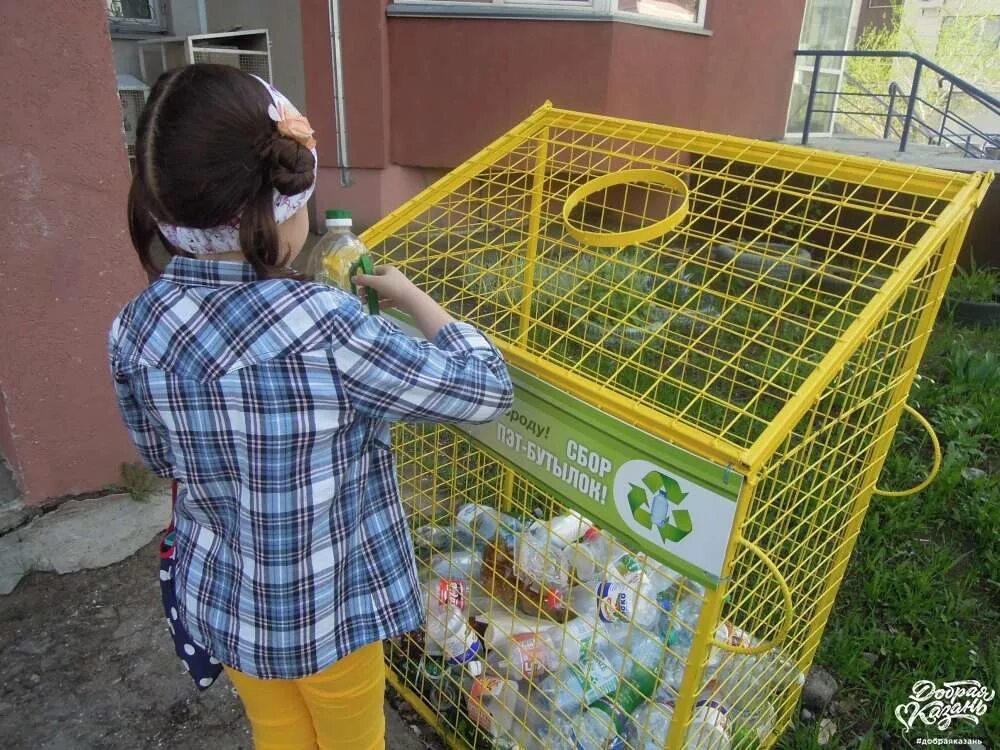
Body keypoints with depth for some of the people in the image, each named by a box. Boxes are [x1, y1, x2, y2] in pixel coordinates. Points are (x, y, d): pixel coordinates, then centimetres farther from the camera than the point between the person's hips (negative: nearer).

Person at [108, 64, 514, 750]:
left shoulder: (136, 328, -14)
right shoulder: (322, 328, -34)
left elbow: (161, 458, 3)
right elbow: (487, 388, -24)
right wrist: (407, 294, -12)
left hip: (220, 602, 5)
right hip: (328, 612, -5)